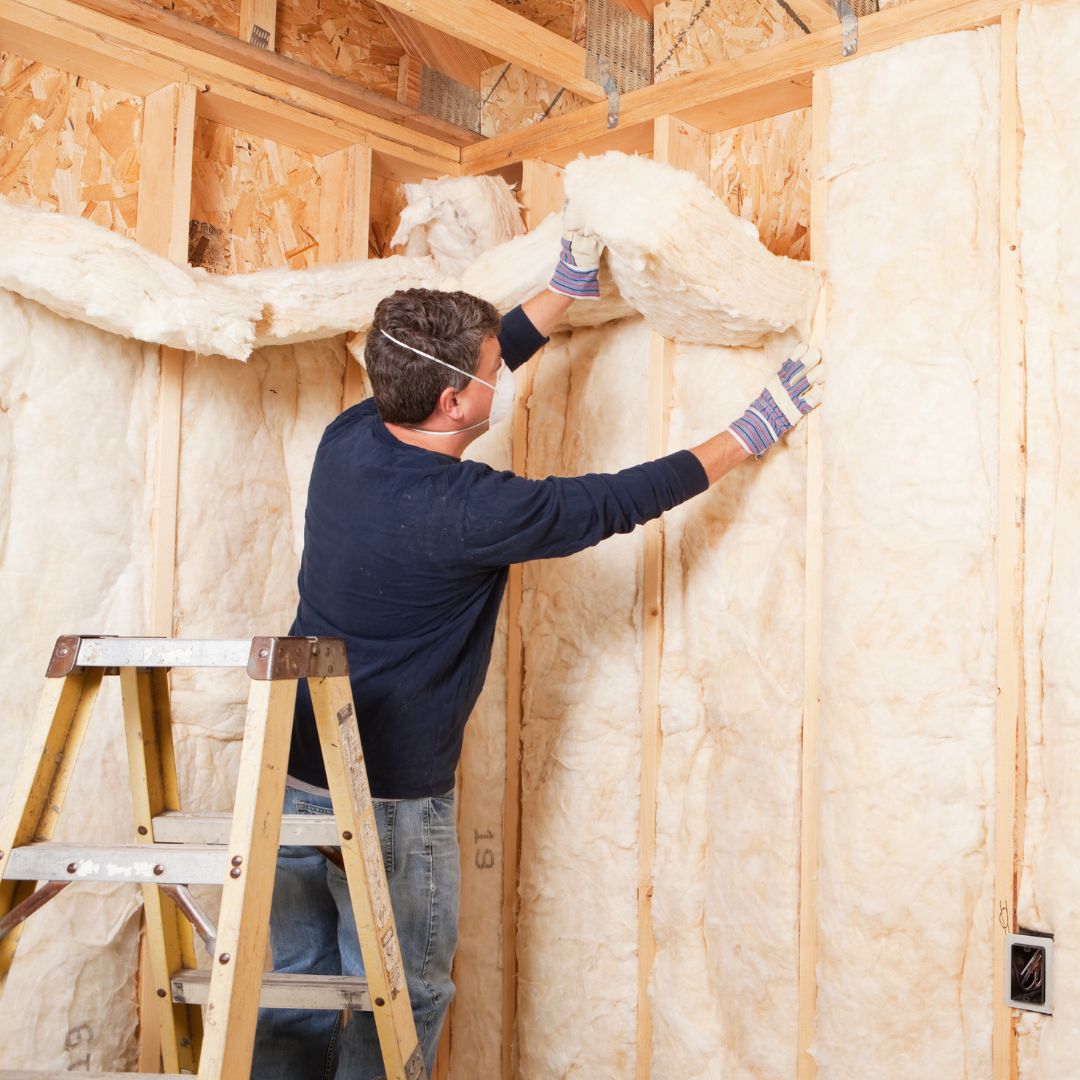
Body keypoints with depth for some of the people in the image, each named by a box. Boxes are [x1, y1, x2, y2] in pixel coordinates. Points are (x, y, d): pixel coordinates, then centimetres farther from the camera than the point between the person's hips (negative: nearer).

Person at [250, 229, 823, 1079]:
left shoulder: (349, 438, -4)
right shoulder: (468, 509, -23)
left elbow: (455, 366, 12)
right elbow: (619, 501, -13)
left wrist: (569, 289, 18)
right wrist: (752, 433, -2)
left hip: (293, 773, 8)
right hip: (388, 800, -8)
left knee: (299, 987, 17)